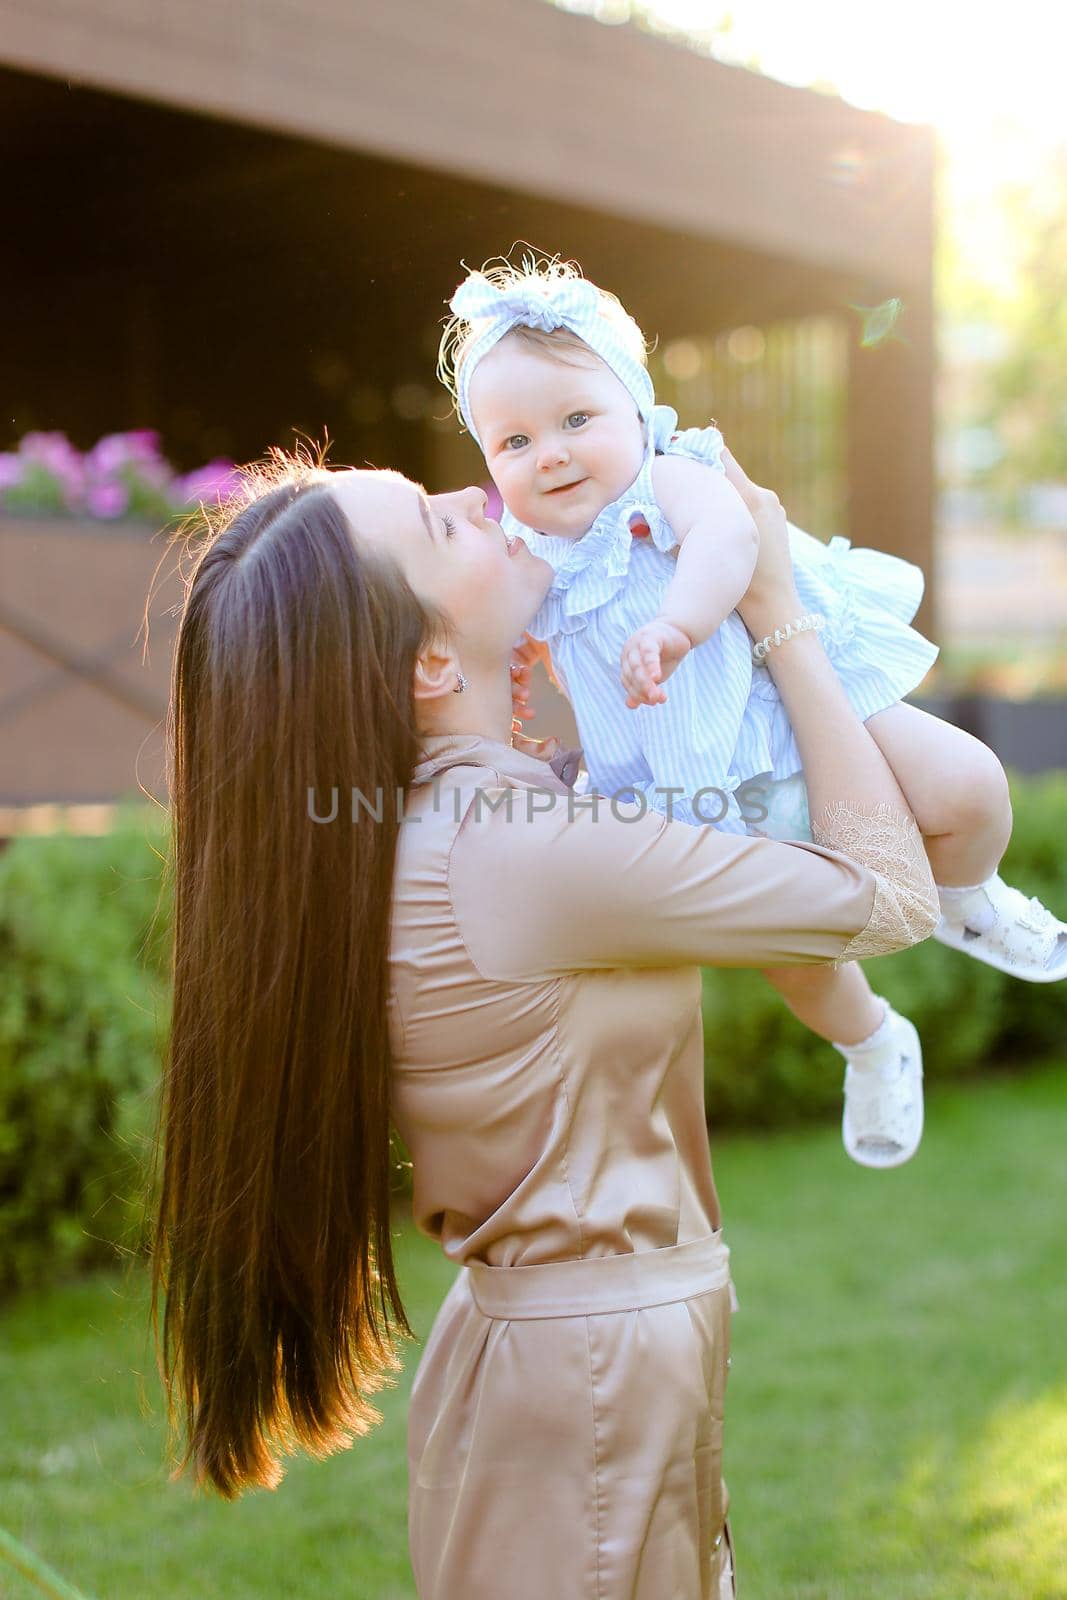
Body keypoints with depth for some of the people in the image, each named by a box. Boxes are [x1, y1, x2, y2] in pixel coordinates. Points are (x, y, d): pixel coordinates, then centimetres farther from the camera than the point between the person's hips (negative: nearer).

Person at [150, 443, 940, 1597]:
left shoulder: (382, 841, -2)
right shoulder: (531, 848, -28)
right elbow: (893, 895, -18)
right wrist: (780, 622, -12)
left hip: (521, 1330, 8)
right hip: (595, 1380, -8)